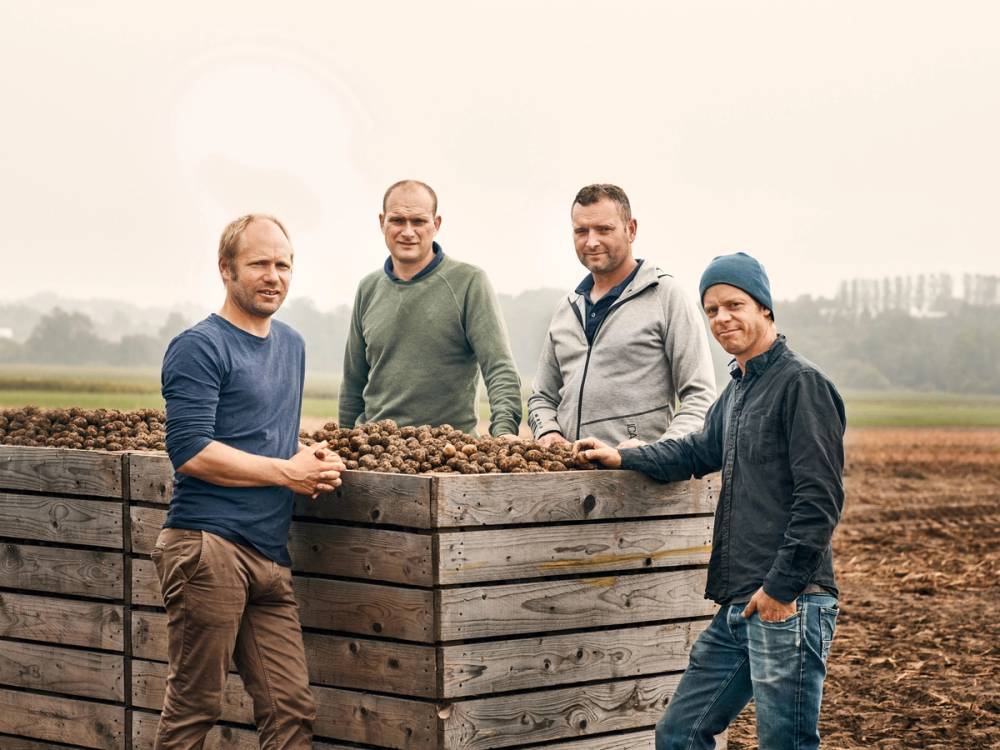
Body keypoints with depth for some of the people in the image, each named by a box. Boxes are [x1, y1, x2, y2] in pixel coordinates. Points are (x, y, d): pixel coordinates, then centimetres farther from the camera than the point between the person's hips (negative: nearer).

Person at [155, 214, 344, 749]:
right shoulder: (199, 348, -5)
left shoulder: (292, 345, 21)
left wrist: (311, 458, 9)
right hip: (207, 544, -7)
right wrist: (287, 471, -9)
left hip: (269, 555, 8)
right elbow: (191, 452, -13)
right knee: (193, 707, -3)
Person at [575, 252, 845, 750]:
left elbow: (820, 497, -17)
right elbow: (699, 452, 38)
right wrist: (623, 458, 33)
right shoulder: (737, 390, 19)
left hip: (788, 604, -10)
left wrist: (782, 585, -18)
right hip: (737, 609, 10)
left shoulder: (801, 382, -10)